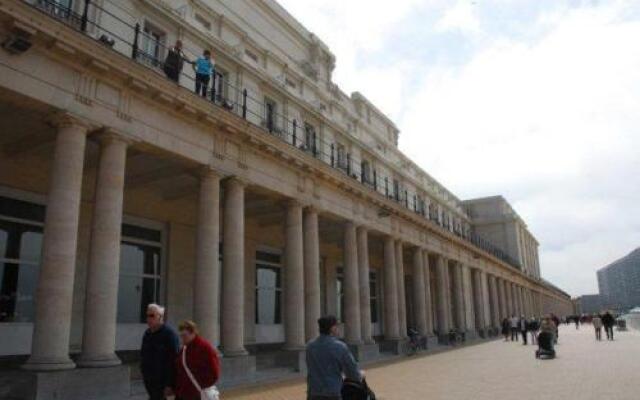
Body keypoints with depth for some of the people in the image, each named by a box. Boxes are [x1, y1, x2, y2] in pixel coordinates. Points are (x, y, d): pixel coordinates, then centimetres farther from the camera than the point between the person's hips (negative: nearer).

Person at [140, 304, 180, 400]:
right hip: (149, 381, 8)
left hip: (162, 381, -7)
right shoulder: (147, 333, 9)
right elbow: (143, 355, 17)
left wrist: (170, 385, -20)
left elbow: (173, 361, -18)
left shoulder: (169, 334, -16)